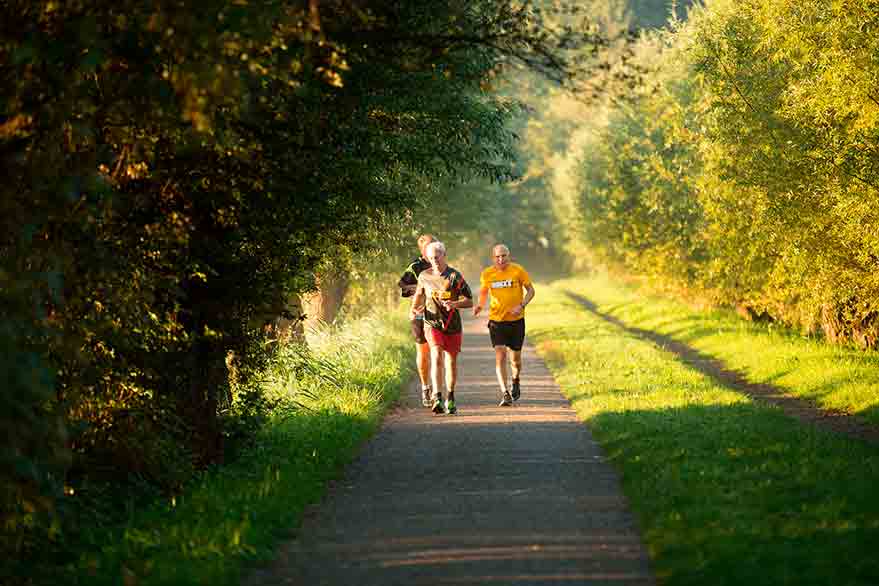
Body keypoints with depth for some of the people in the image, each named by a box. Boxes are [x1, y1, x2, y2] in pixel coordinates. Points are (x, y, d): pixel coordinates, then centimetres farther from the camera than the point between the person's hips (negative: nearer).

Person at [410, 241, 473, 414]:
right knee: (437, 357, -20)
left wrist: (455, 304, -23)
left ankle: (450, 399, 30)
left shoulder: (455, 276, -7)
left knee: (451, 362, 10)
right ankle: (437, 399, -29)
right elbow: (419, 294, 22)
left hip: (453, 325, 0)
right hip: (432, 324, 0)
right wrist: (414, 309, 5)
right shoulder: (424, 276, 2)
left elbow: (470, 301, -5)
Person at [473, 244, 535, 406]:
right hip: (496, 320, 0)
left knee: (515, 358, 10)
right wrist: (479, 305, -7)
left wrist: (521, 305, -16)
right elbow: (483, 293, 14)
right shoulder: (487, 274, -1)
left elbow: (530, 290, 0)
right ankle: (505, 394, -14)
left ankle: (515, 381, 42)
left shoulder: (518, 270, -7)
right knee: (500, 356, -14)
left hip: (516, 320, 0)